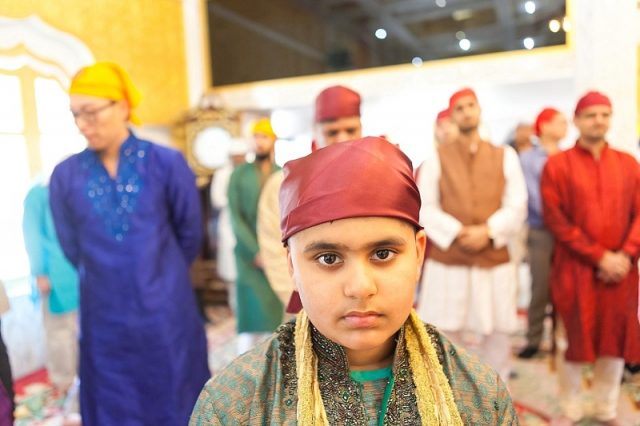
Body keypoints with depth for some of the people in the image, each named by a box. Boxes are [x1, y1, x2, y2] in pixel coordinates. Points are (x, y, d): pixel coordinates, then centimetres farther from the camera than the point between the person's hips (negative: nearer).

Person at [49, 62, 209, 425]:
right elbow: (72, 247, 11)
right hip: (105, 318, 2)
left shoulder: (167, 163, -8)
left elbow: (190, 234, 3)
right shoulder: (66, 176, -2)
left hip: (166, 314, -2)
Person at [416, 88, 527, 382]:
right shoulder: (437, 158, 5)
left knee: (497, 341, 10)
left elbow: (516, 207, 1)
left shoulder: (505, 156, 9)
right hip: (446, 265, -1)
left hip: (495, 264, 2)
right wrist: (457, 232, -16)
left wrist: (487, 231, -15)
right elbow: (424, 208, -3)